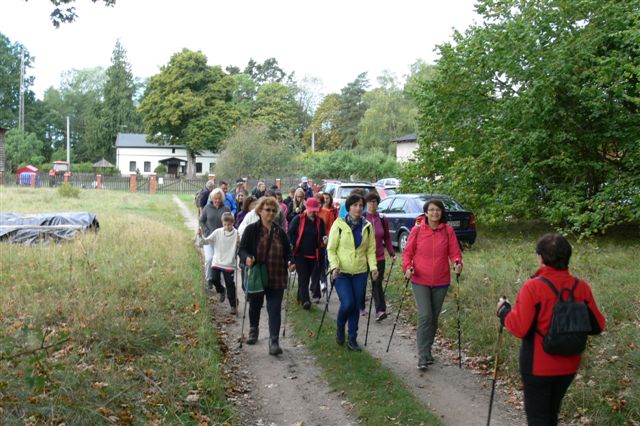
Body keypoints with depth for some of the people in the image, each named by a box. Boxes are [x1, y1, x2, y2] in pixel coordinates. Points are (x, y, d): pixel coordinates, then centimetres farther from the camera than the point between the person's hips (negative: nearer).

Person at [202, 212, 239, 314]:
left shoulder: (236, 234, -8)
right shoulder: (218, 232, -2)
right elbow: (206, 241, -2)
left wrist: (238, 242, -28)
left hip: (229, 264, -2)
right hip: (217, 262, 2)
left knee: (230, 284, 1)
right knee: (214, 279, -7)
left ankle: (233, 305, 17)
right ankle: (221, 290, 28)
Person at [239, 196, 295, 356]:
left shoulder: (280, 232, 6)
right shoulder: (252, 229, -2)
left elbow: (287, 252, 12)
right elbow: (242, 249, -4)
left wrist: (290, 262, -9)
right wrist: (247, 258, -26)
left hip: (276, 278, 1)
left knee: (275, 309, -4)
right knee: (255, 306, 18)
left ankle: (274, 341, -3)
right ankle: (253, 330, 43)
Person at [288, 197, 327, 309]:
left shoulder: (320, 221, 6)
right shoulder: (298, 219, -2)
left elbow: (321, 237, 11)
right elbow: (290, 233, 2)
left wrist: (323, 241, -10)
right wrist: (296, 245, -4)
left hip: (314, 255, 3)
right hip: (300, 254, -3)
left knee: (315, 276, 8)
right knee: (303, 277, -8)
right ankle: (305, 300, -10)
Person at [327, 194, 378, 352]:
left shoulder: (367, 226, 4)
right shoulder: (339, 224, -6)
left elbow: (371, 249, 7)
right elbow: (331, 249, -4)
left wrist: (373, 266, -7)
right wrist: (334, 266, -17)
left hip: (360, 272, 3)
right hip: (341, 271, -3)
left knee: (356, 306, 5)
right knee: (347, 303, -15)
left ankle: (352, 338, 19)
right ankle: (340, 328, 15)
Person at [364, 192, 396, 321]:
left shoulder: (382, 219, 4)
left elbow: (387, 238, 11)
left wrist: (392, 253, 6)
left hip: (379, 257, 1)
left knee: (377, 284, -1)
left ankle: (381, 310, -6)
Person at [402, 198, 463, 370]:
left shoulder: (448, 230, -1)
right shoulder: (417, 230, -4)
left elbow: (454, 251, -1)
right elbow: (408, 252, 2)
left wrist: (458, 263, -21)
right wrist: (407, 267, -15)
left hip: (441, 281, 2)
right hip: (420, 281, -2)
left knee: (434, 317, 14)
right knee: (425, 316, -12)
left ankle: (427, 349, 32)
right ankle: (423, 356, -5)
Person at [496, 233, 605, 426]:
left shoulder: (533, 286, -21)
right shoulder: (581, 287, -8)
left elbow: (519, 328, -22)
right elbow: (597, 326, -1)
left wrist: (504, 310, -4)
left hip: (538, 367, -5)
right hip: (568, 366, 5)